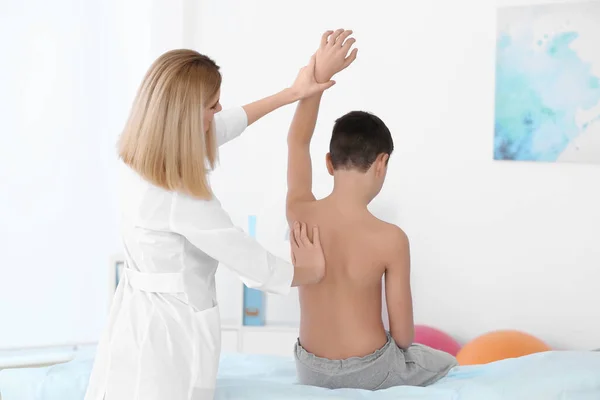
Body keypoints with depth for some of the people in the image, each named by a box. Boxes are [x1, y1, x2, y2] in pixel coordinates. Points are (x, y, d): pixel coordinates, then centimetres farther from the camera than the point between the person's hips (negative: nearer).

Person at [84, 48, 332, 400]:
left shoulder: (142, 160, -3)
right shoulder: (183, 201, -29)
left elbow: (225, 126, 13)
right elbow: (258, 269, -20)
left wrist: (294, 92, 19)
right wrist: (314, 271, 1)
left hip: (141, 317, 9)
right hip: (172, 329, -9)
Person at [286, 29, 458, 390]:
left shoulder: (300, 214, -15)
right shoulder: (390, 239, -24)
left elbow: (297, 140, 4)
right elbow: (403, 333, -14)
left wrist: (320, 74, -2)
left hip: (311, 372, 3)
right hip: (369, 373, -3)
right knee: (447, 365, 28)